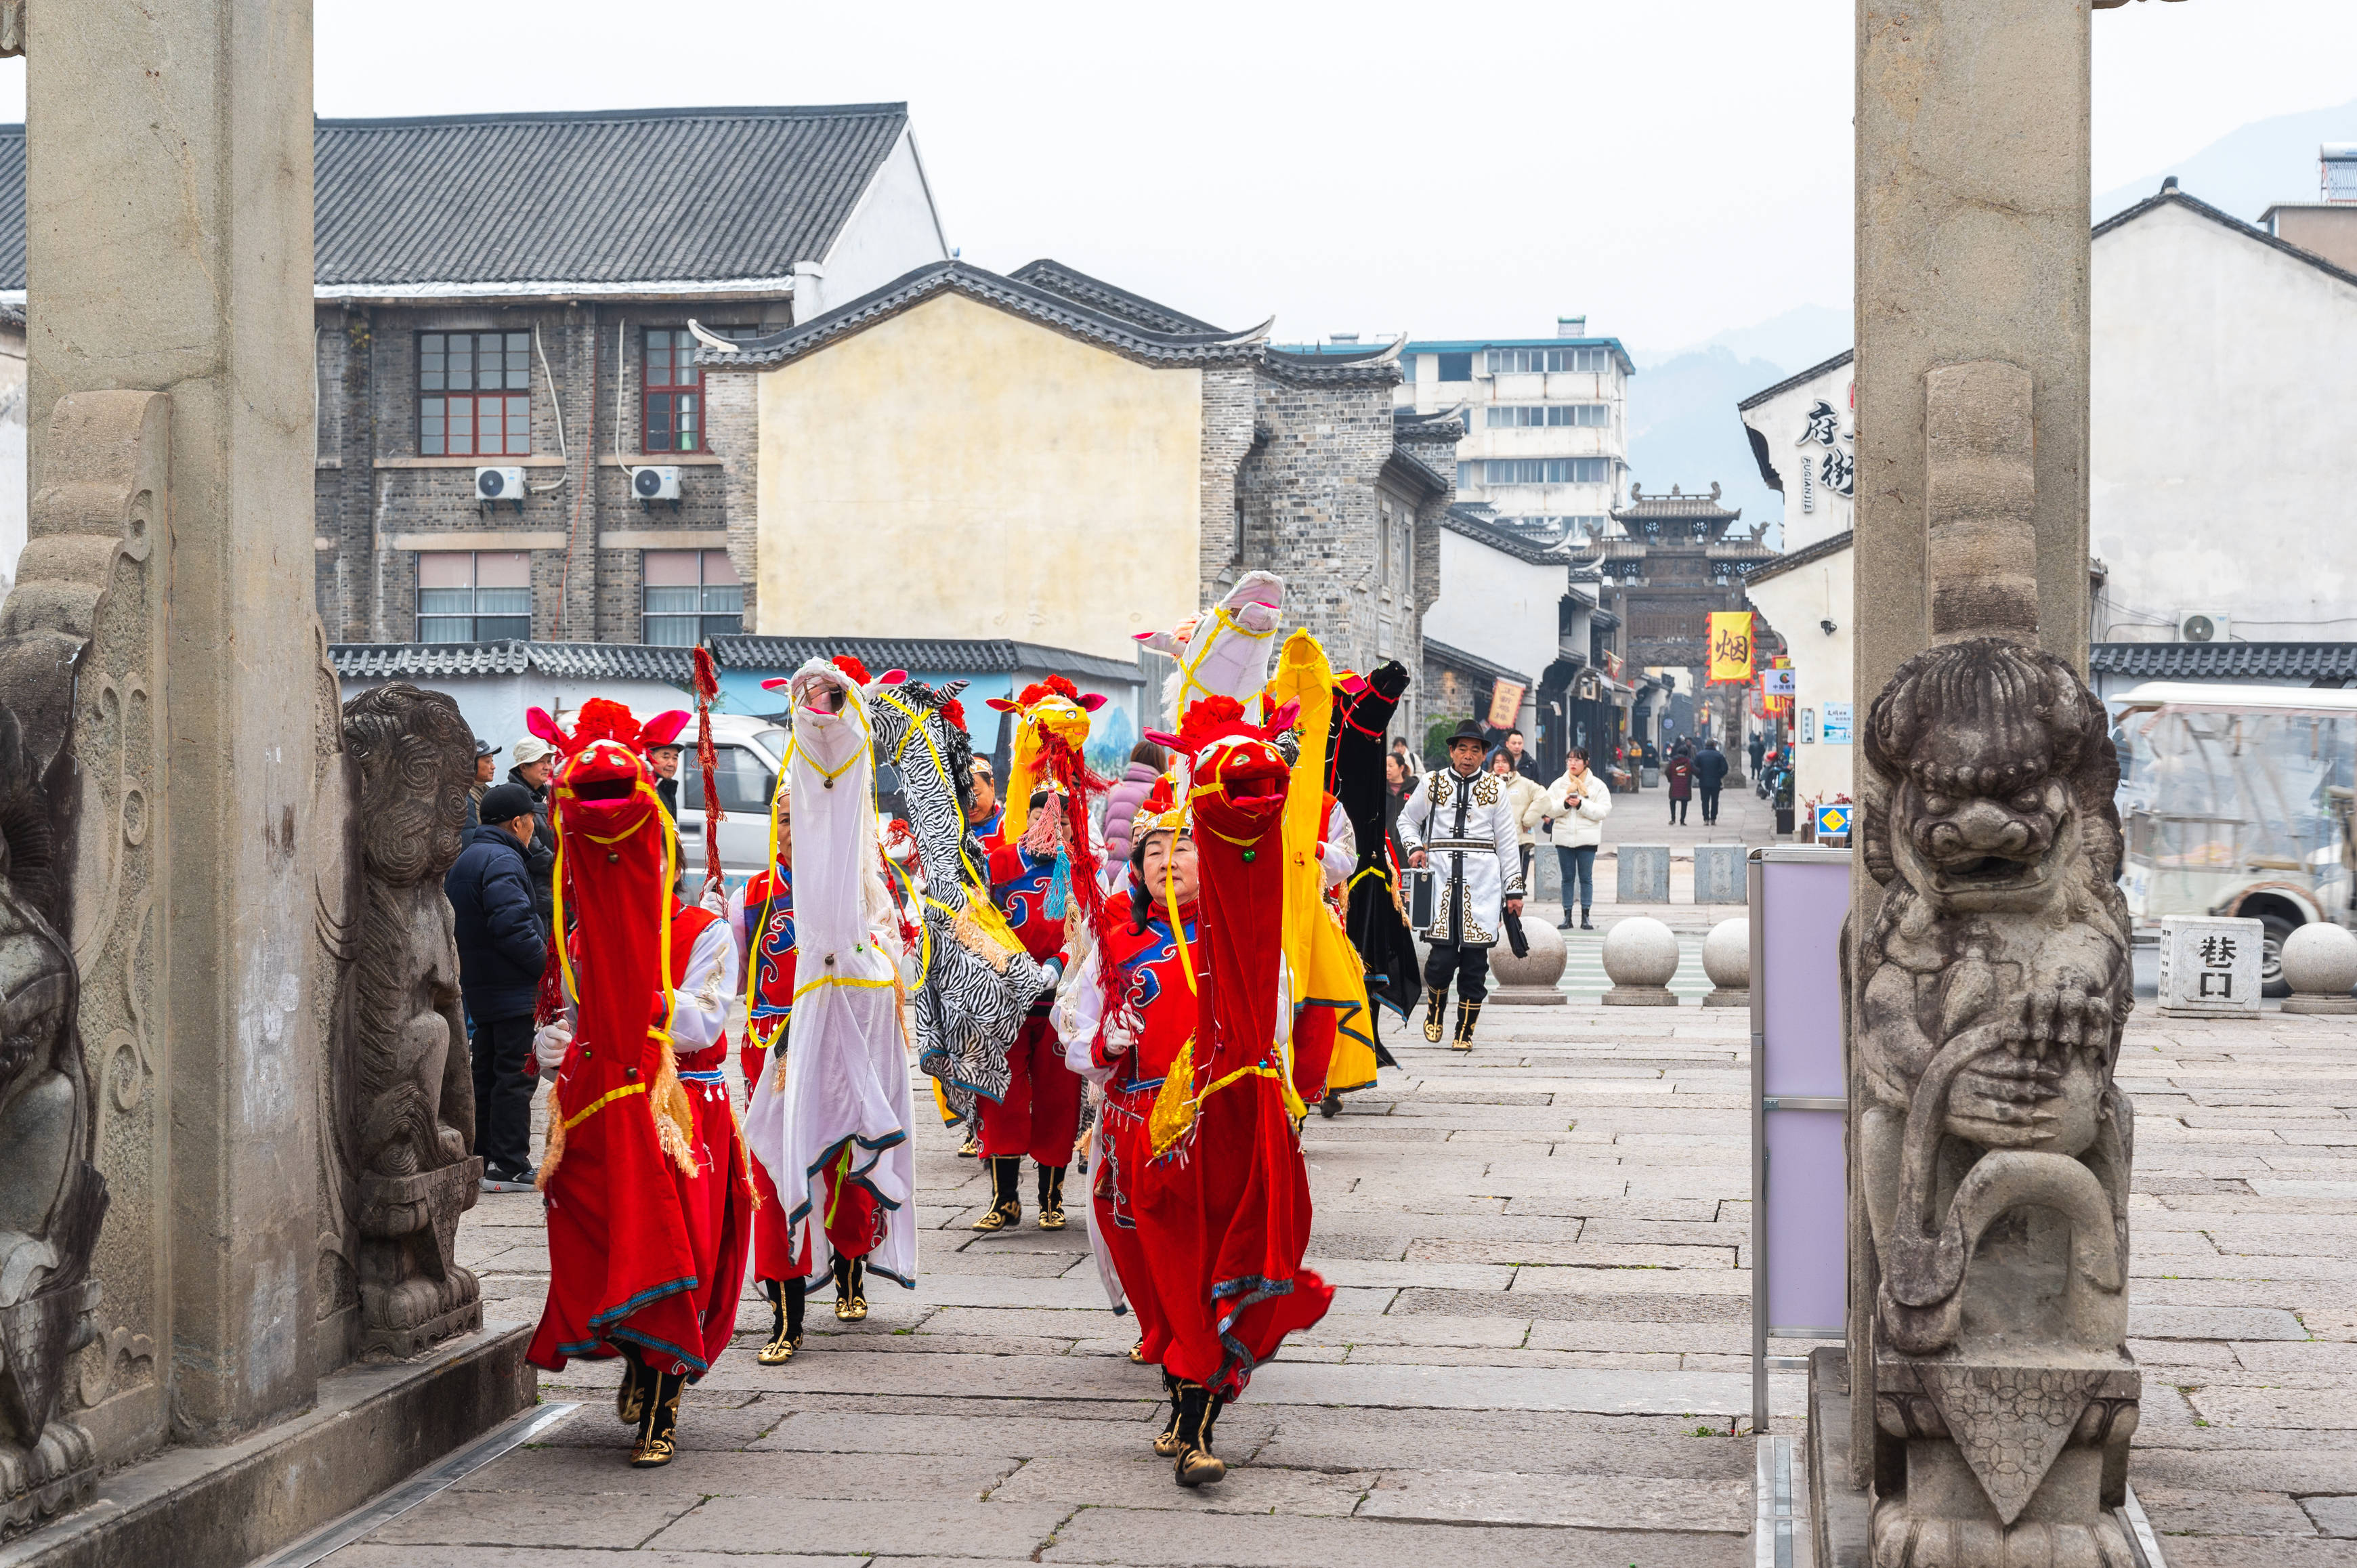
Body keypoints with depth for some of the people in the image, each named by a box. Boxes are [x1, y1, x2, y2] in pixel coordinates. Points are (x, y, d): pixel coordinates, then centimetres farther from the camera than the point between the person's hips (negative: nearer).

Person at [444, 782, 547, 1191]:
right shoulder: (502, 861, -17)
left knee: (487, 1072, 16)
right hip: (513, 989, -10)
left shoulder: (464, 859, 16)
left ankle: (484, 1157, 23)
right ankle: (509, 1166, -6)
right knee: (516, 1076, -6)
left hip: (479, 985, 10)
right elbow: (513, 927, -26)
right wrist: (548, 965, -16)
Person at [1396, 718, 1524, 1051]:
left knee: (1475, 961, -1)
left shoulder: (1494, 788, 9)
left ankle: (1465, 1030, 10)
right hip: (1441, 881, -1)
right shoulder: (1432, 784, 8)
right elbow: (1407, 819, 22)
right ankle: (1435, 1007, 21)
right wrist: (1414, 848, 2)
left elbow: (1507, 841, 11)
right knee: (1442, 957, -9)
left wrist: (1514, 890, 9)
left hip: (1482, 885, 1)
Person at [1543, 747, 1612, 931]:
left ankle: (1585, 917, 8)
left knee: (1586, 877, 3)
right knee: (1568, 878, 6)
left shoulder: (1597, 785, 2)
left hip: (1587, 838, -2)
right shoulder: (1558, 784, 8)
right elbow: (1549, 809, 1)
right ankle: (1567, 917, 10)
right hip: (1564, 838, 2)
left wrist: (1581, 805, -17)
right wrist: (1565, 804, -16)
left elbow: (1604, 810, -8)